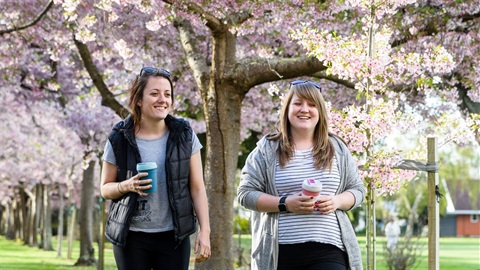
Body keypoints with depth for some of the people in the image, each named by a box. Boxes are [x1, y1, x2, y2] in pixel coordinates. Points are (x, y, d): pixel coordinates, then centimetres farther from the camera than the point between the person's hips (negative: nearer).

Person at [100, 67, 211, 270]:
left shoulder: (184, 135, -1)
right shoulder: (120, 139, -4)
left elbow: (197, 188, 1)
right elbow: (105, 188, 5)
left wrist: (204, 231, -8)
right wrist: (127, 186, -17)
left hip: (174, 237, 1)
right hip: (131, 238, 0)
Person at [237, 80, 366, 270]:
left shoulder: (337, 149, 12)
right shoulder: (267, 149, 5)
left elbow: (357, 190, 15)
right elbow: (245, 193, 1)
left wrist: (337, 201, -7)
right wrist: (284, 203, -13)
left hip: (328, 250, 1)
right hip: (281, 253, 0)